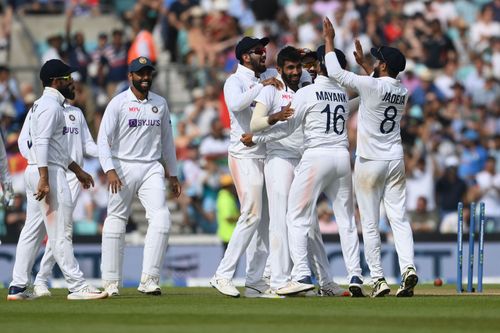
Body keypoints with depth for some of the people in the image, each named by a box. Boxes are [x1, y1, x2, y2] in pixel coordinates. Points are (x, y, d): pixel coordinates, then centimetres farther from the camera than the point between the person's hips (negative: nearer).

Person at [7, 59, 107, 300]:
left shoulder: (42, 105, 21)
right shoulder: (50, 105, -11)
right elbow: (42, 143, -21)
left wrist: (77, 170, 29)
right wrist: (44, 179, -27)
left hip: (35, 172, 10)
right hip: (49, 172, -10)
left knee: (32, 231, 9)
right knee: (60, 233, -10)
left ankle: (18, 287, 8)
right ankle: (77, 286, -10)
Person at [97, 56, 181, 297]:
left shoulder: (160, 104, 12)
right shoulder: (118, 103, -3)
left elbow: (167, 140, 20)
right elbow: (104, 139, -9)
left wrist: (172, 174, 18)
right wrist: (109, 170, -21)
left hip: (152, 168, 3)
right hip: (123, 167, -3)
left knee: (161, 218, -14)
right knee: (116, 222, 1)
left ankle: (149, 279, -15)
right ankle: (111, 282, 8)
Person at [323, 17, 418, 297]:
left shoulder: (371, 85, -14)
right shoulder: (403, 92, 5)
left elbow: (335, 72, -9)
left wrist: (329, 40, 2)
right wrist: (362, 63, 35)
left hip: (370, 162, -5)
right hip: (396, 161, 5)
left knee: (370, 223, 1)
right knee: (399, 218, 2)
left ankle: (378, 279, -2)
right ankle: (408, 268, -17)